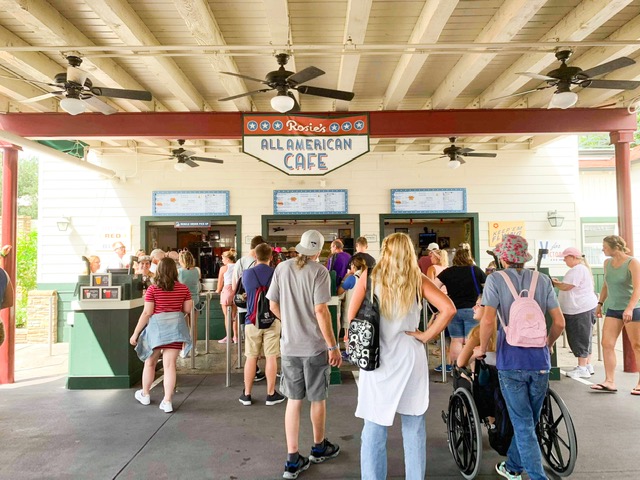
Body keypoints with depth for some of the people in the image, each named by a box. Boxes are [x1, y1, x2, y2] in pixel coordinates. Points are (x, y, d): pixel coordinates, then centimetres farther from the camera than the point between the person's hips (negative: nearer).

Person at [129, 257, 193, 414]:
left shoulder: (152, 289, -8)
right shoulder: (183, 289, 0)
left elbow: (147, 313, -9)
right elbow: (187, 309, 4)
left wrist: (135, 333, -2)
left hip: (156, 327, -1)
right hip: (175, 327, 2)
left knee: (150, 362, 18)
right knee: (170, 365, 4)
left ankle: (145, 394, 37)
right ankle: (167, 401, 3)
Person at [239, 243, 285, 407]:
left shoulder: (247, 274, -4)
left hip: (252, 320, 1)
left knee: (251, 357, 9)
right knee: (271, 357, 5)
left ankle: (246, 395, 18)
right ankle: (271, 394, 13)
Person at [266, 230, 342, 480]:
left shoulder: (282, 268, 1)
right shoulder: (319, 271, -14)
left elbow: (273, 304, 6)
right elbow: (320, 311, -20)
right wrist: (333, 346, -13)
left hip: (289, 345, 4)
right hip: (315, 346, -3)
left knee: (293, 401, 13)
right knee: (318, 399, 16)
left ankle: (293, 460, 18)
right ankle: (319, 447, 36)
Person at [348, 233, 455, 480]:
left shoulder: (369, 276, -2)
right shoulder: (418, 280, 0)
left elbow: (352, 317, -4)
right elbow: (448, 308, -10)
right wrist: (426, 335, -1)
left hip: (376, 358, 0)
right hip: (409, 357, 1)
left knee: (374, 430, 9)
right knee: (414, 428, 13)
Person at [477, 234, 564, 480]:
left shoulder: (495, 279, -7)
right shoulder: (543, 280, 4)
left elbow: (488, 321, -16)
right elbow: (559, 323, 3)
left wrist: (483, 348, 0)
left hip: (511, 361, -4)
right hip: (540, 361, 4)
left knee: (523, 424, 6)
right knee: (529, 420, 19)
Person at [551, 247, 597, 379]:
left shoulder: (577, 270, -18)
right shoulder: (581, 268, 18)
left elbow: (566, 287, -21)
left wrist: (553, 283, -5)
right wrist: (559, 282, 10)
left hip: (581, 309, -11)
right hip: (581, 308, 11)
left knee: (580, 339, -5)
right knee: (584, 338, 15)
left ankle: (582, 368, 0)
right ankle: (587, 365, 21)